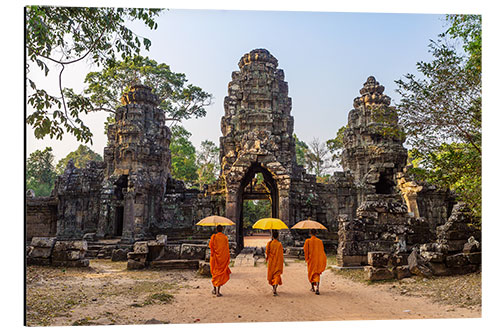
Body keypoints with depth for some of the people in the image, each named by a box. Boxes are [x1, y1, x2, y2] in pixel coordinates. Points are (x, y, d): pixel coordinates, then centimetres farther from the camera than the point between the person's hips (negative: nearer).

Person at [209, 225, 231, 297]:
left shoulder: (214, 236, -4)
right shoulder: (225, 237, -2)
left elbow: (211, 245, -15)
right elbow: (227, 248, -2)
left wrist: (212, 253, -2)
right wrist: (228, 258, 5)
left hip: (215, 257, 0)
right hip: (223, 258, 0)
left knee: (215, 272, 17)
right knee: (221, 273, 4)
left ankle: (214, 289, 23)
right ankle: (218, 292, -1)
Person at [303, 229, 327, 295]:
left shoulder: (308, 241, -8)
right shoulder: (320, 241, 0)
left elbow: (305, 250, -9)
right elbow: (322, 251, 5)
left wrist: (306, 258, 3)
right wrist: (322, 260, 14)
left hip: (311, 259, -1)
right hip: (319, 260, 1)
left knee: (311, 273, 16)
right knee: (317, 273, 2)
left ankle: (312, 287, 27)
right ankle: (317, 288, -18)